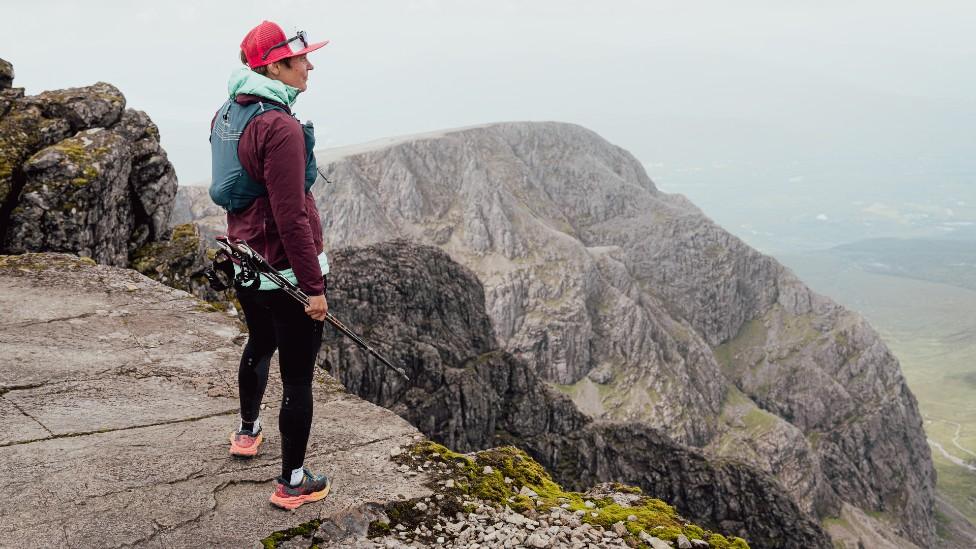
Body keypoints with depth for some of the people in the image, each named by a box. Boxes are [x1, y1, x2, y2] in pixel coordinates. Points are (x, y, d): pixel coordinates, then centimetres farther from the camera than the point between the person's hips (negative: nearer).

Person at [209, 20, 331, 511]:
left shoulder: (228, 115, 5)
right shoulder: (281, 127, -24)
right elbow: (291, 218, -25)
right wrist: (314, 287, -19)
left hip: (245, 262, 10)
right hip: (287, 269, -9)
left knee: (260, 343, 31)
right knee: (298, 376, 4)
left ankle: (248, 432, 52)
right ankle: (292, 483, 17)